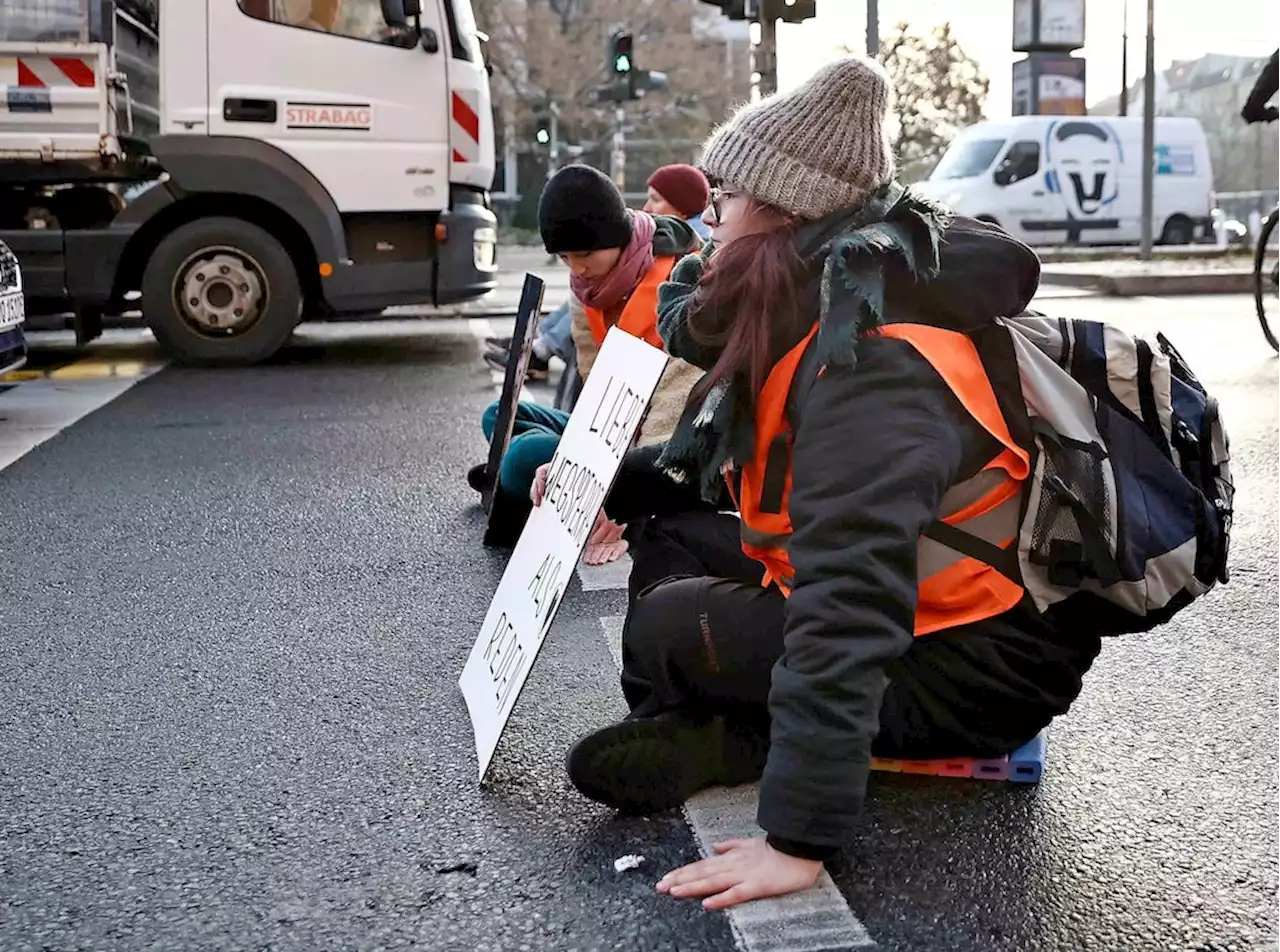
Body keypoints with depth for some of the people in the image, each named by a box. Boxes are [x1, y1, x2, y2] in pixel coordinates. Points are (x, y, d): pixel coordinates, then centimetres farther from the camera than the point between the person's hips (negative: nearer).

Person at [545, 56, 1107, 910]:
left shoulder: (871, 365, -29)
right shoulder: (816, 317, 3)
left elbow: (848, 604, -38)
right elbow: (725, 465, 19)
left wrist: (798, 838, -41)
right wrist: (613, 485, 4)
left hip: (986, 667, -10)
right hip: (920, 597, 10)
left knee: (667, 632, -22)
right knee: (676, 542, 10)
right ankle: (707, 740, -6)